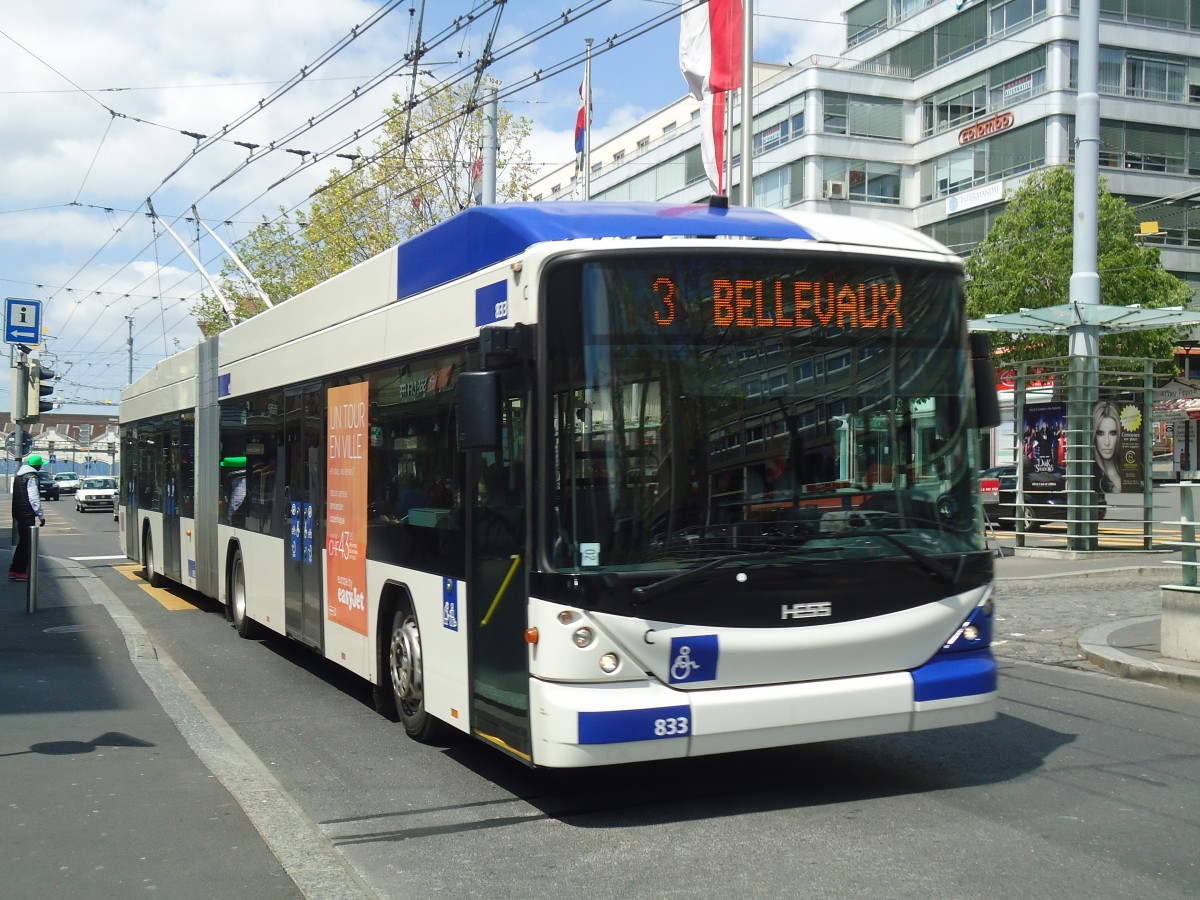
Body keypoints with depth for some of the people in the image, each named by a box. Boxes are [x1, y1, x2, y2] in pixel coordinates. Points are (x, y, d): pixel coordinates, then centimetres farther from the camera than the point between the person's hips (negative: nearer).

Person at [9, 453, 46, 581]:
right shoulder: (32, 477, -14)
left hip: (18, 513, 9)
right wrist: (41, 515, -17)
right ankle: (19, 571, -4)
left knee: (23, 542, 16)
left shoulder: (18, 476, 14)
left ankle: (15, 571, 18)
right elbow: (34, 498, -19)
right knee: (26, 543, -4)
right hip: (28, 514, -9)